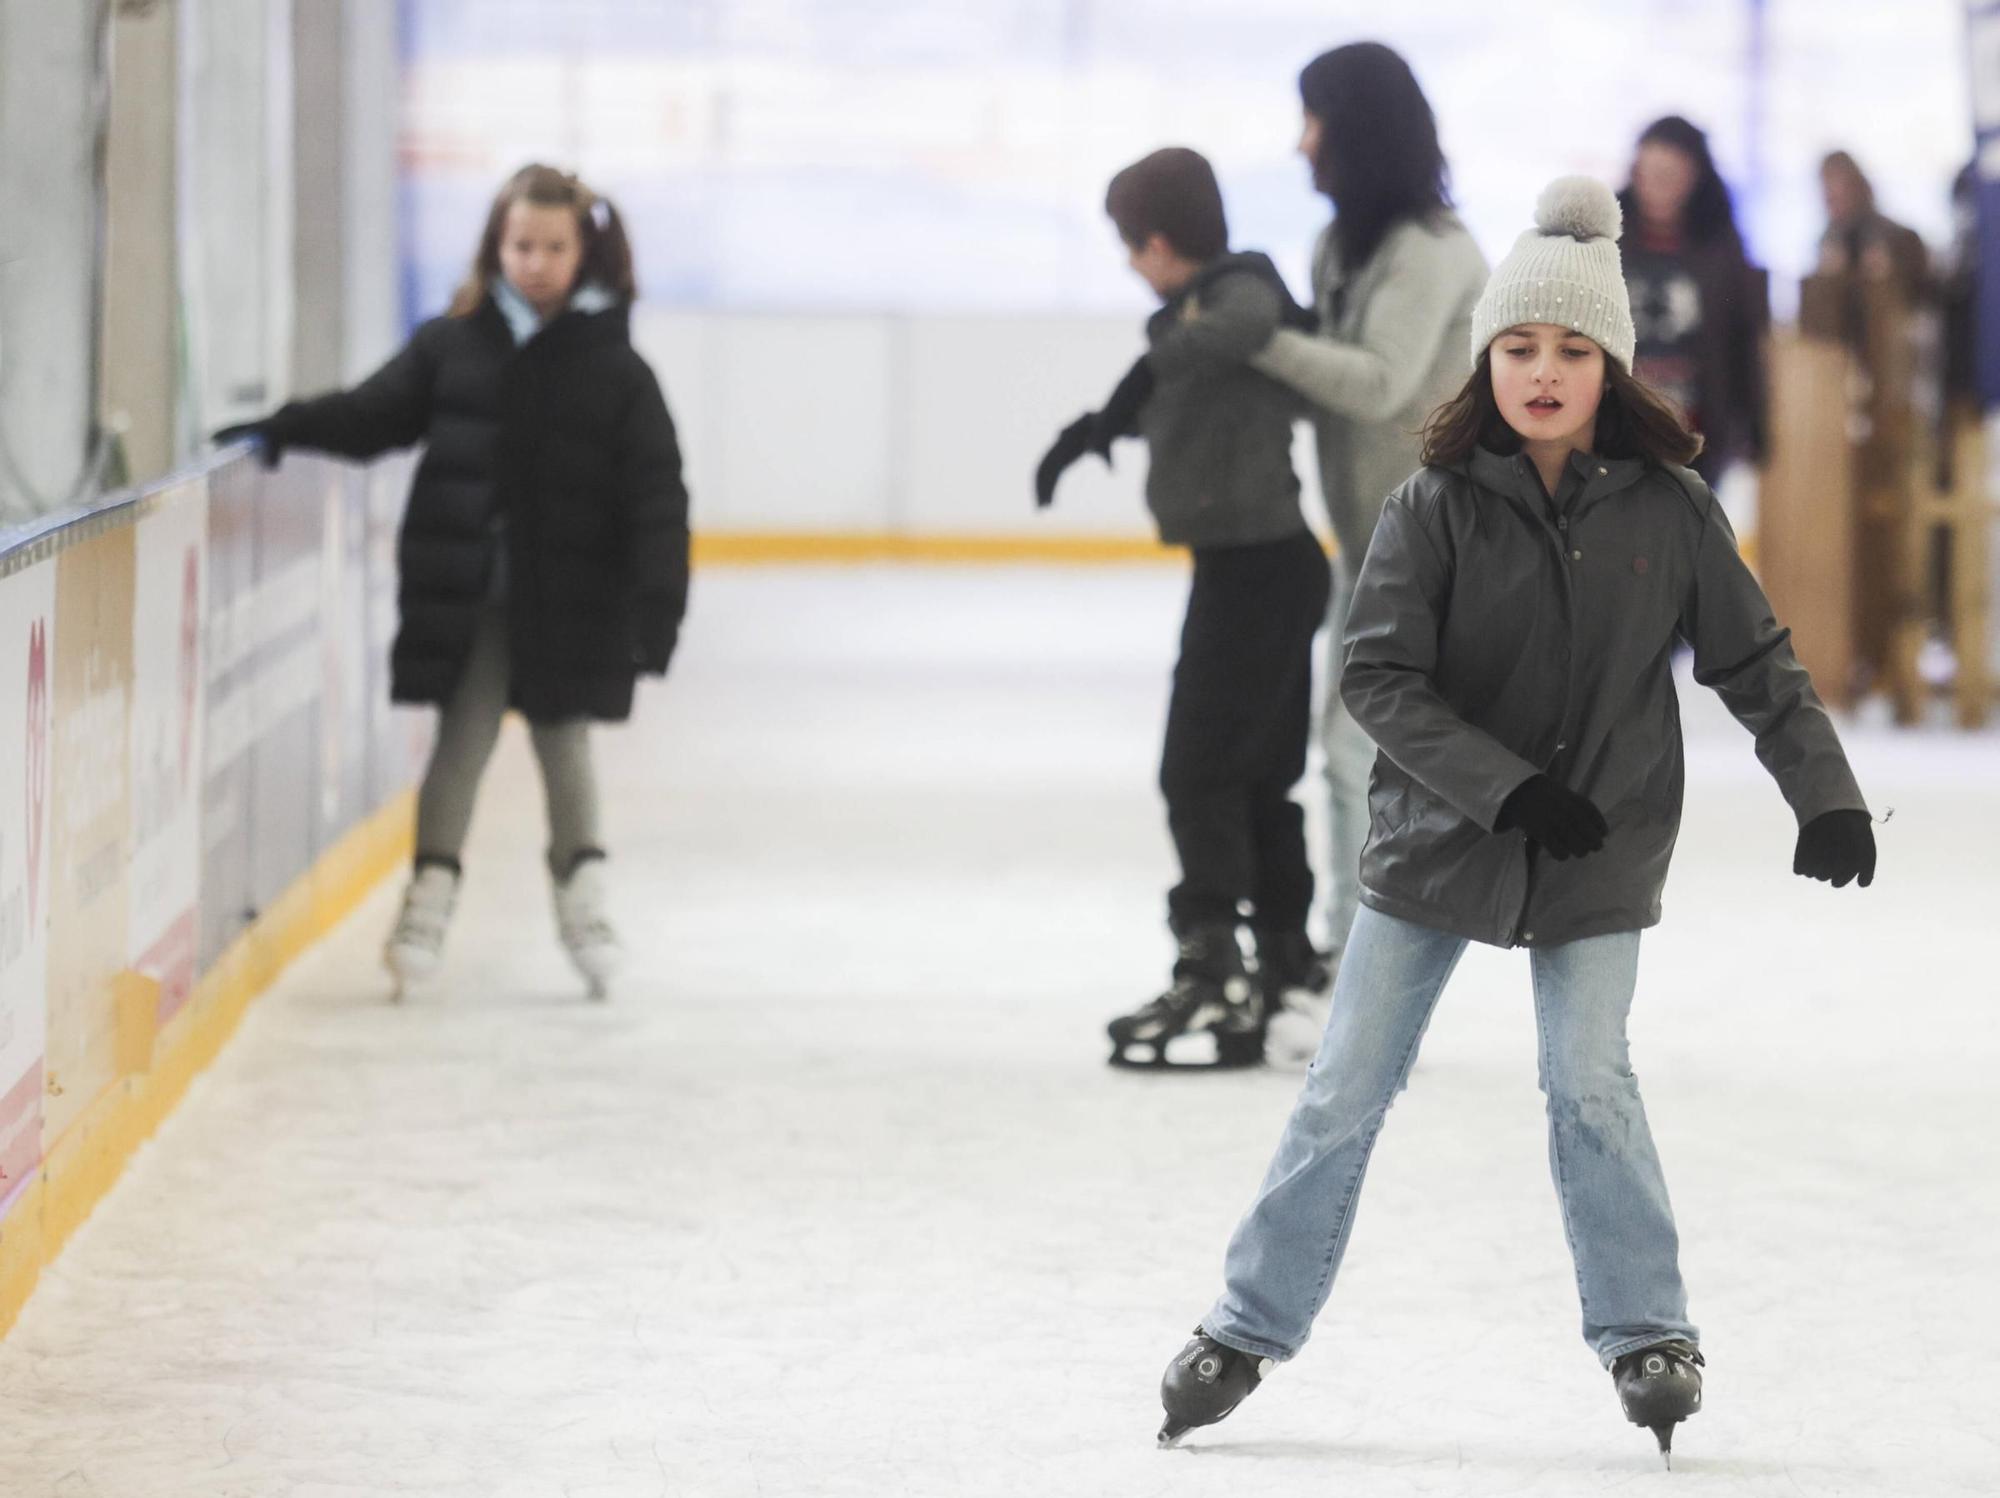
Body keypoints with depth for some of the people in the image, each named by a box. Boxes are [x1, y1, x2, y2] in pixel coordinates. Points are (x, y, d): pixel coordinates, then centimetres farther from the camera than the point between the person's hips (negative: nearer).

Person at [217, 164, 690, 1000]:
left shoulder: (615, 369, -5)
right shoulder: (452, 347, 0)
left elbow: (655, 494, -7)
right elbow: (372, 415, 7)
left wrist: (656, 609, -14)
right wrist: (278, 431, -6)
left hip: (569, 603, -1)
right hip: (465, 594, 1)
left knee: (564, 740, 13)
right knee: (463, 737, 1)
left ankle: (582, 897, 27)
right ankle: (430, 897, 8)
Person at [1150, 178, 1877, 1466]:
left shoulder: (1667, 511, -7)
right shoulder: (1436, 509, -12)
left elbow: (1757, 664, 1)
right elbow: (1379, 677, -16)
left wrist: (1827, 797, -6)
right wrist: (1510, 790, -23)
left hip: (1603, 855, 0)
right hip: (1436, 842, 0)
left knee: (1591, 1086, -5)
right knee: (1347, 1095, 5)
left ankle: (1648, 1332, 13)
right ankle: (1251, 1329, 17)